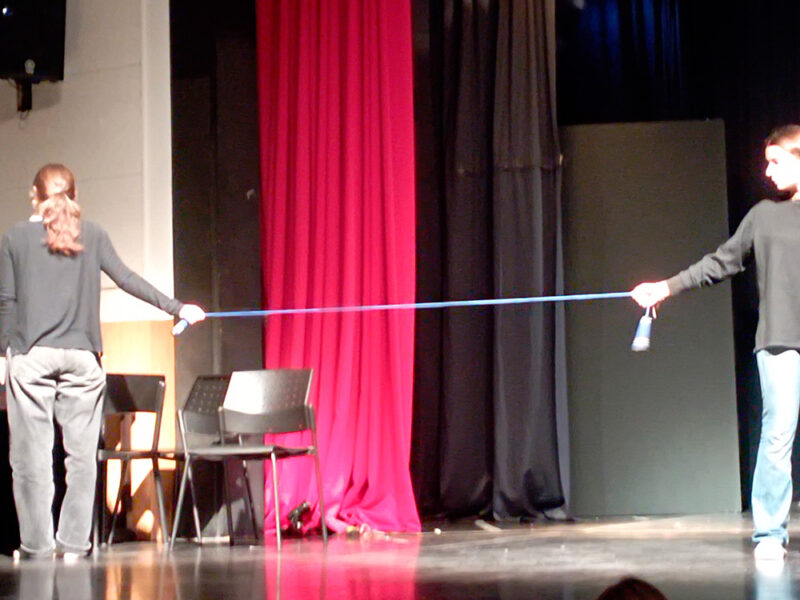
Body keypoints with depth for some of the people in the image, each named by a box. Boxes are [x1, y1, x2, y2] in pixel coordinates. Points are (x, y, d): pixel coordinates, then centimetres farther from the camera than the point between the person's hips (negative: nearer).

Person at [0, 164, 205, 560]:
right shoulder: (92, 236, 7)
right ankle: (73, 542, 3)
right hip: (81, 358, 1)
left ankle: (37, 543, 0)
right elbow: (127, 280, 6)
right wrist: (177, 308, 12)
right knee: (81, 453, 5)